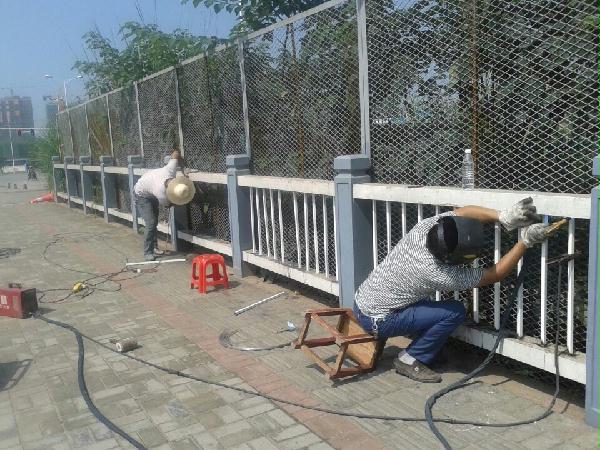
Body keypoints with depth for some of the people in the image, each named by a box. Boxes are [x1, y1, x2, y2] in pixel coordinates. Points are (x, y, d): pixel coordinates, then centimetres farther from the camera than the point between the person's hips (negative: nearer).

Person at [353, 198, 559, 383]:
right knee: (455, 312, -11)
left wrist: (504, 216, -16)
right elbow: (494, 275, -15)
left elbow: (462, 212, -3)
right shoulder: (439, 275, -27)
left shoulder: (425, 226, -15)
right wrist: (526, 241, -17)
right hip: (377, 320, -7)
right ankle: (410, 360, 1)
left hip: (361, 302, 7)